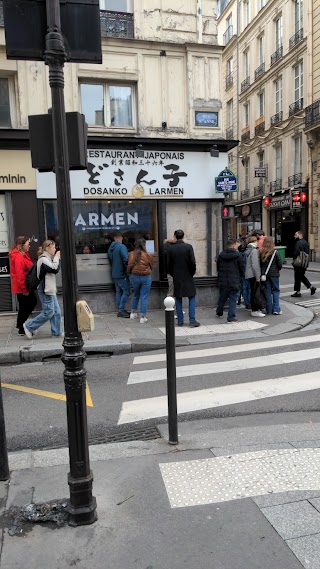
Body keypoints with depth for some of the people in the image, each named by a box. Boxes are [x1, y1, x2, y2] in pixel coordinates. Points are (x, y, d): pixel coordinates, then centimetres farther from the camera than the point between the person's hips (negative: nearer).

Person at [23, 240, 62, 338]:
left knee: (56, 312, 8)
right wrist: (57, 257, -10)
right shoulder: (43, 259, -15)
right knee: (48, 312, -7)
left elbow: (56, 269, 14)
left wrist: (57, 258, 5)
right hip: (45, 290, -10)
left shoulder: (47, 258, 16)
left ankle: (56, 332, 14)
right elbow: (55, 269, -21)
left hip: (50, 290, 10)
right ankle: (29, 326, 5)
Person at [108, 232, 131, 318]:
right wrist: (128, 268, -10)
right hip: (122, 274, -8)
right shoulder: (122, 247, -16)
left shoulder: (110, 248, 10)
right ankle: (121, 310, -6)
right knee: (126, 292, -2)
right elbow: (126, 260, -24)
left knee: (118, 292, 12)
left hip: (114, 274, 8)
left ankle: (120, 310, 15)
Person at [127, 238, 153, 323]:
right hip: (146, 278, -2)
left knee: (136, 295, 23)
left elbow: (129, 266, -7)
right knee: (144, 297, 4)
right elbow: (151, 266, 4)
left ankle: (133, 312, 32)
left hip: (134, 277, 3)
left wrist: (130, 273, 13)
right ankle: (142, 317, 5)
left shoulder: (131, 254, -7)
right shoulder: (148, 255, -9)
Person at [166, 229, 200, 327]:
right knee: (192, 298, 6)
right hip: (188, 277, -2)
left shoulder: (170, 248, -2)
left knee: (178, 299, 10)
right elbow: (192, 262, -11)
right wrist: (192, 272, 6)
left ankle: (180, 321, 11)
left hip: (176, 278, 2)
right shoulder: (188, 247, -8)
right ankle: (192, 320, 0)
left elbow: (168, 264, -1)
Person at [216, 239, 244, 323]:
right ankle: (231, 317, 2)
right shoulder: (237, 255, -10)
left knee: (222, 298, 20)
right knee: (233, 299, 2)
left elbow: (218, 268, 9)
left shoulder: (221, 255, 2)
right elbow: (241, 269, -3)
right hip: (234, 281, -5)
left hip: (222, 281, 5)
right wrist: (240, 276, 16)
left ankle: (219, 313, 36)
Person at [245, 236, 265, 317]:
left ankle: (255, 309, 21)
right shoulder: (254, 251, -13)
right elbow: (255, 265, -19)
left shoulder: (249, 250, 14)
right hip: (253, 275, -9)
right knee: (255, 292, -6)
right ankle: (254, 311, -3)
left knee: (254, 292, 14)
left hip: (250, 275, 9)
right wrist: (258, 277, -16)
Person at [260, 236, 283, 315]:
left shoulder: (261, 253, -5)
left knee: (267, 291, 10)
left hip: (264, 274, 3)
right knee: (276, 290, 8)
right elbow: (280, 264, -6)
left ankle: (269, 310, 12)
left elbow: (260, 264, -1)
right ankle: (276, 309, 4)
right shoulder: (275, 252, -11)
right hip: (274, 274, -2)